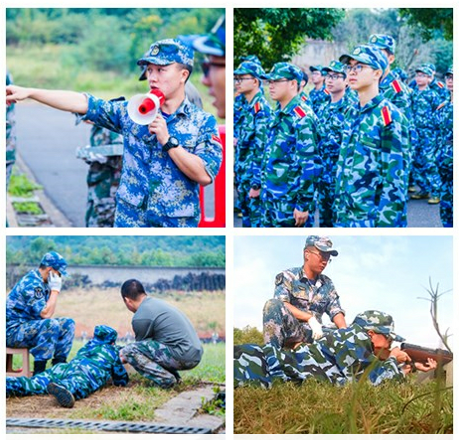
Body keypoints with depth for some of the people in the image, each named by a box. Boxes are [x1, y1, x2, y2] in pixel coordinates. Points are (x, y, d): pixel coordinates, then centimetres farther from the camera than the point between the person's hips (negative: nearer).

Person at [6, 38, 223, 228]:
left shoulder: (204, 123, -3)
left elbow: (204, 175, -13)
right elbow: (82, 102, -3)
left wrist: (168, 141, -17)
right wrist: (29, 92, -10)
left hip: (178, 223, -2)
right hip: (129, 220, 2)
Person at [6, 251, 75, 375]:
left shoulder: (42, 282, 10)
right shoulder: (31, 283, -21)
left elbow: (44, 313, 14)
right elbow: (46, 314, -26)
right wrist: (55, 290, -18)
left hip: (28, 325, 10)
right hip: (13, 331, -10)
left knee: (68, 323, 5)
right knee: (51, 325, -33)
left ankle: (58, 364, 0)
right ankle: (38, 371, -27)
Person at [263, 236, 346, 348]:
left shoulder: (327, 284, 20)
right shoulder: (288, 276, 4)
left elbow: (336, 312, 9)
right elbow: (281, 305, -12)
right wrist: (310, 318, -20)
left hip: (312, 333, 3)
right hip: (290, 328, -3)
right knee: (273, 304, -33)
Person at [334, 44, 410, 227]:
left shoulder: (390, 117, -12)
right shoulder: (352, 114, 11)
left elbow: (395, 181, -16)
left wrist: (384, 223, -19)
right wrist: (338, 210, 15)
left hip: (371, 218, -7)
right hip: (345, 216, 7)